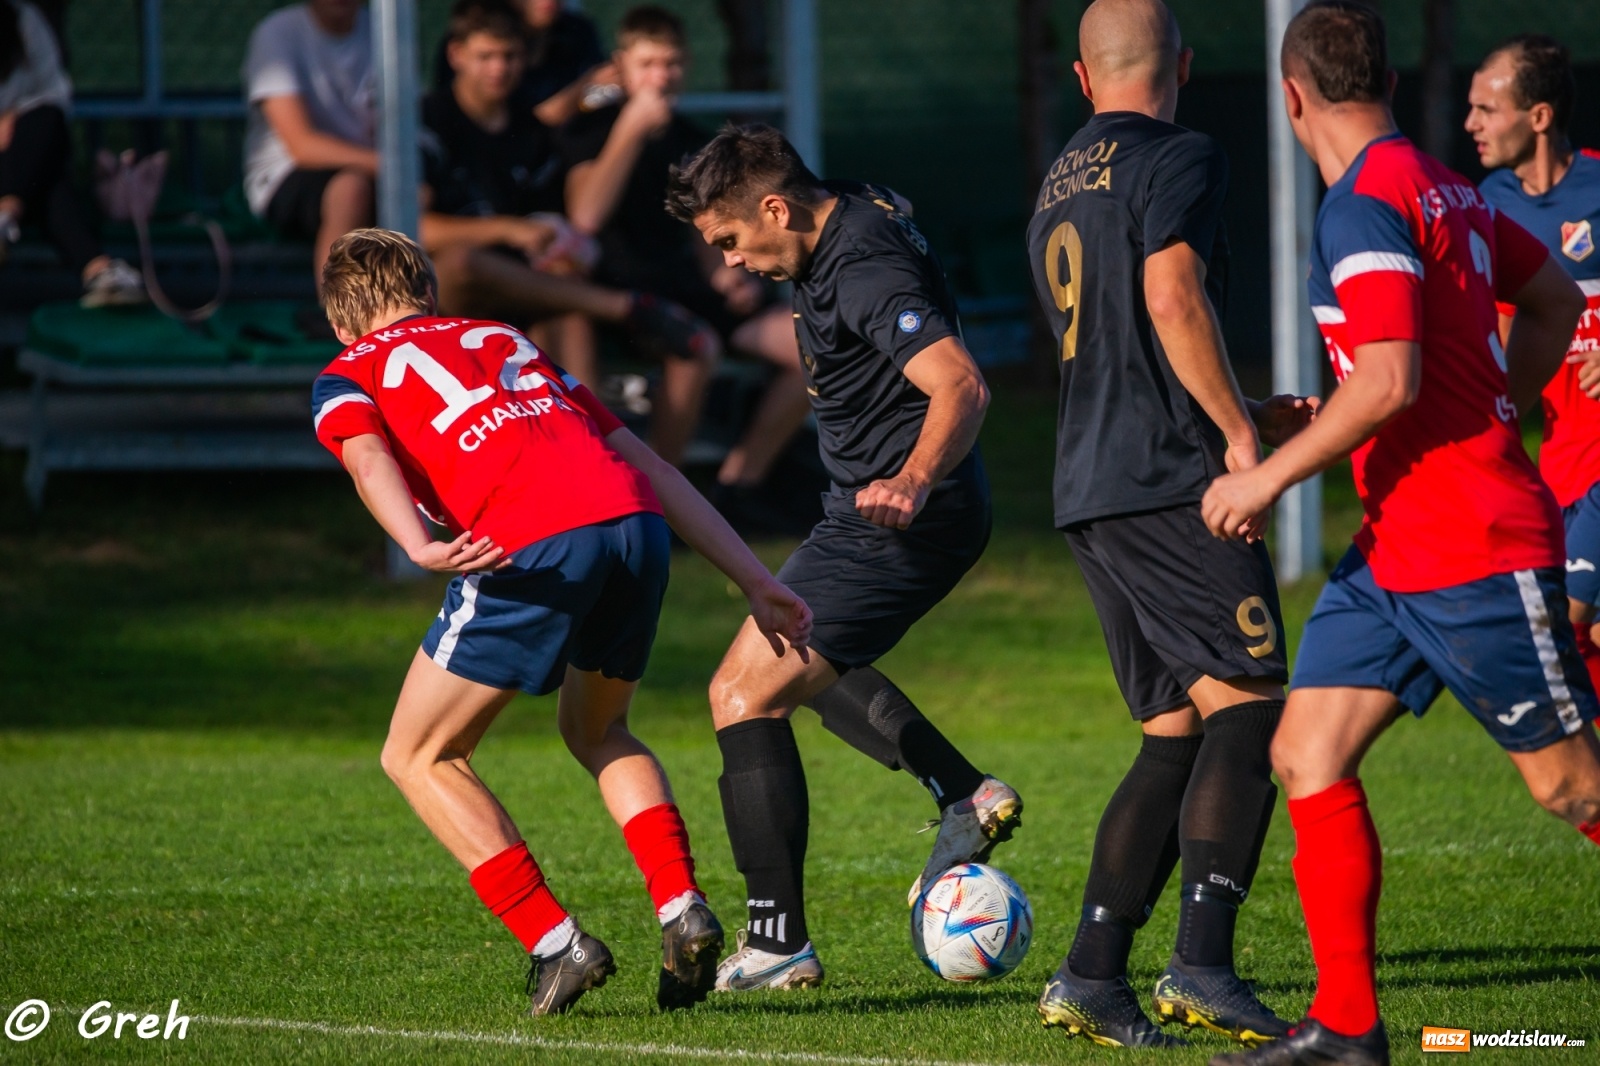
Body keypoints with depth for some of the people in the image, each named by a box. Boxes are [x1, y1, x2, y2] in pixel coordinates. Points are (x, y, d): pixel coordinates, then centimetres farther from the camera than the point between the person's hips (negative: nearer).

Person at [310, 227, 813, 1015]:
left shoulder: (348, 376, 22)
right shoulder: (506, 340, 35)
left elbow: (369, 460, -3)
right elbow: (651, 466, 30)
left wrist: (419, 548, -22)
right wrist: (755, 580, 29)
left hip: (530, 546, -5)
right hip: (637, 521, 5)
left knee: (418, 756, 14)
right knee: (595, 729, 31)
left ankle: (557, 945, 3)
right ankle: (682, 907, 10)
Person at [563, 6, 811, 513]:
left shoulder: (689, 141, 13)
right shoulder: (593, 129, -4)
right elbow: (586, 215, -22)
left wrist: (724, 274, 3)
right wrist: (632, 128, -23)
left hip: (686, 282, 6)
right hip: (624, 290, -6)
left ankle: (742, 476, 1)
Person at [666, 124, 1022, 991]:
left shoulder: (864, 276, -26)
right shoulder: (861, 210, 5)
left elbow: (961, 384, -38)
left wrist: (914, 481, -53)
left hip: (896, 526, -11)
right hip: (878, 514, 11)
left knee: (744, 692, -10)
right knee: (801, 660, 31)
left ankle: (778, 943, -10)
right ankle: (966, 796, 22)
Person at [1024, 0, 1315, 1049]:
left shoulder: (1058, 188, 23)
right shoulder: (1180, 159, -4)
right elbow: (1172, 299, -19)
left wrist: (1243, 414, 30)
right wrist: (1240, 431, -14)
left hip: (1089, 490, 8)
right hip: (1172, 482, -8)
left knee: (1176, 735, 9)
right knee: (1249, 707, -9)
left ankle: (1093, 976, 1)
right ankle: (1203, 964, -20)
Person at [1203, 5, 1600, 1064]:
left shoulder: (1365, 205, -17)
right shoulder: (1444, 188, 11)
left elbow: (1389, 383, -25)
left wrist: (1268, 478, -17)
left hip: (1475, 550, -10)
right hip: (1393, 550, 10)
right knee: (1307, 757, 4)